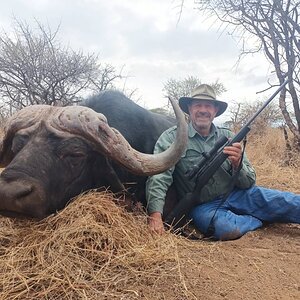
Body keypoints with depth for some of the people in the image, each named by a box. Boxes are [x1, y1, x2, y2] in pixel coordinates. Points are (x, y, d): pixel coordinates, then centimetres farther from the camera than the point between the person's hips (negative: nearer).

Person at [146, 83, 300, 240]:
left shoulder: (228, 137, 2)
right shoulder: (172, 137, -7)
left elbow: (249, 182, 3)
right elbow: (159, 177, -19)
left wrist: (237, 164, -19)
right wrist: (155, 215, -34)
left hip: (236, 195, 2)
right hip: (202, 206, -1)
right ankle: (265, 217, -5)